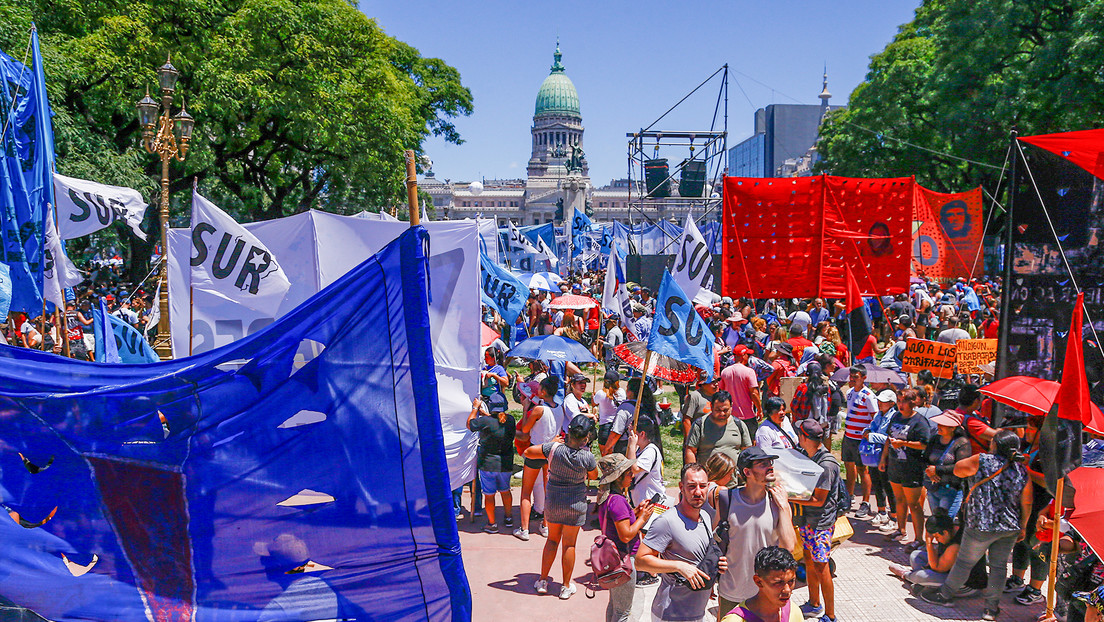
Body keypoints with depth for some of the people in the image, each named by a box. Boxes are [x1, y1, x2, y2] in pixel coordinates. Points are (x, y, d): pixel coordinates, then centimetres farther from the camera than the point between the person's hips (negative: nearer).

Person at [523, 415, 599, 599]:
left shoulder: (554, 449, -18)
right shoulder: (587, 457, -20)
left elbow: (528, 452, -7)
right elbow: (594, 476, 0)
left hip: (552, 501, 2)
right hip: (576, 504, -2)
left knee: (552, 539, 21)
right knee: (569, 544, 12)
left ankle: (542, 581, 26)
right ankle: (566, 586, 22)